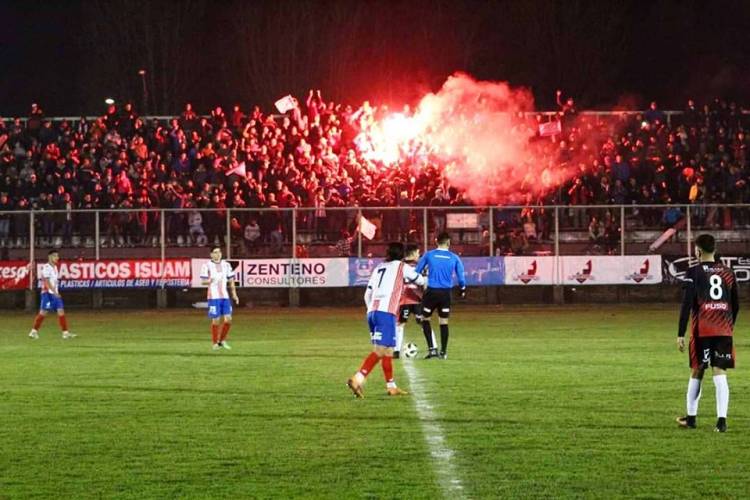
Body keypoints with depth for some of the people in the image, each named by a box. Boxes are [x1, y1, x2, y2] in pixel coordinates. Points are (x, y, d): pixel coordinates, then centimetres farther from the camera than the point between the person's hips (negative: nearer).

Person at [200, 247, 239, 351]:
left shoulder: (226, 265, 12)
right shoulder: (207, 266, -2)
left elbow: (231, 281, 17)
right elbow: (203, 281, -4)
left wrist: (234, 295, 11)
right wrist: (210, 281, -26)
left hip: (225, 296, 4)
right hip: (214, 297, -4)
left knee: (228, 319, -3)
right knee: (216, 320, -4)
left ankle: (222, 340, 13)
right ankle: (215, 343, 9)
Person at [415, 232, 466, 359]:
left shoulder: (428, 255, -2)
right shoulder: (454, 258, 0)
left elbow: (417, 272, 3)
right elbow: (461, 277, 4)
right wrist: (462, 290, 23)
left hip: (431, 291, -1)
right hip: (446, 293, 1)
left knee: (425, 319, 13)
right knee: (444, 322, 10)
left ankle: (432, 348, 1)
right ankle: (443, 352, 12)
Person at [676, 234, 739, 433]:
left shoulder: (694, 273, -3)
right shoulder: (727, 273, 10)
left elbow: (687, 304, -9)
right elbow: (735, 305, 16)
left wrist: (680, 334, -8)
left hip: (702, 330, -3)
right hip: (724, 330, 3)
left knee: (697, 372, 11)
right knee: (720, 372, -2)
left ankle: (691, 417, 21)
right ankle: (722, 419, -14)